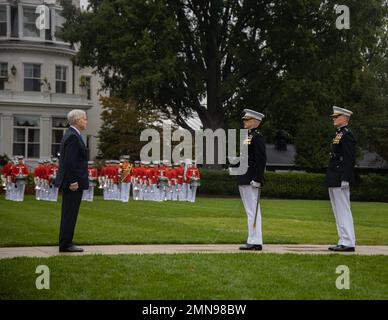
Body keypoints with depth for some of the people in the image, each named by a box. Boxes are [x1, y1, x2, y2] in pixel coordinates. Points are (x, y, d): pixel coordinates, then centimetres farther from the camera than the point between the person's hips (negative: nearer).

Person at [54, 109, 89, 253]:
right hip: (74, 183, -11)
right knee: (70, 214, -5)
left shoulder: (70, 134, 16)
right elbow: (70, 162, -22)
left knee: (68, 214, 14)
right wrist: (73, 181, -22)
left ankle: (65, 243, 21)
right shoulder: (73, 137, -16)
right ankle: (65, 245, -1)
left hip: (70, 182, 11)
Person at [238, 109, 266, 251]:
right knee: (251, 211, 12)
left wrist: (257, 179, -22)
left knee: (252, 211, -8)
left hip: (251, 180, -10)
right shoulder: (247, 137, 18)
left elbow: (261, 160, -18)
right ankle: (254, 241, 16)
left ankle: (255, 242, -6)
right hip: (244, 180, 10)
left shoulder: (257, 137, -11)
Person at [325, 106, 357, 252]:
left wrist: (345, 179, -23)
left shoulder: (346, 135, -13)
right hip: (334, 180, 10)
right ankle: (344, 241, 16)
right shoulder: (339, 135, 18)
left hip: (341, 180, -10)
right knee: (339, 212, 12)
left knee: (343, 211, -7)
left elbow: (349, 159, -19)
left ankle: (348, 243, -4)